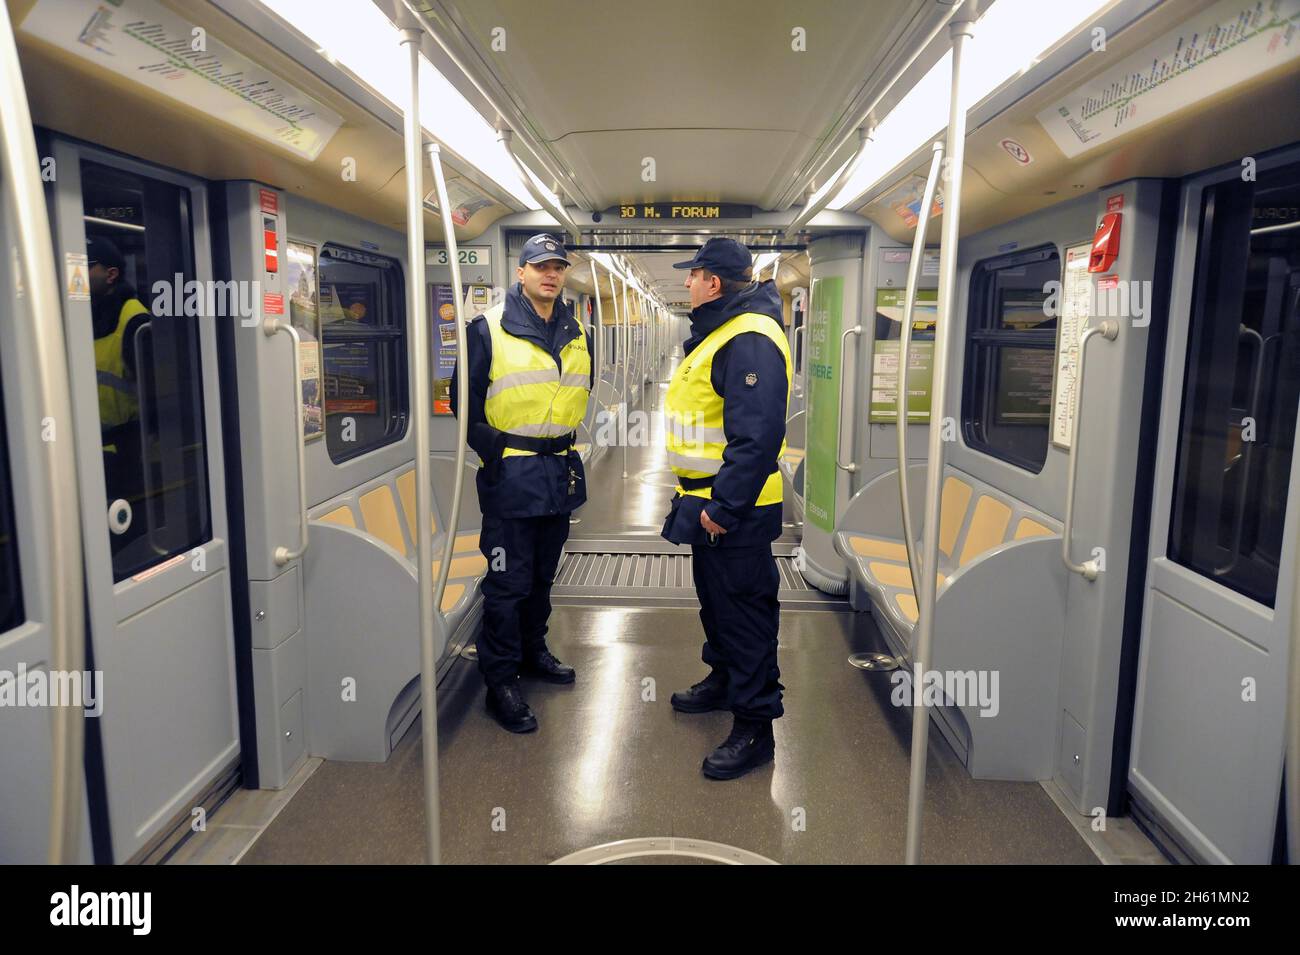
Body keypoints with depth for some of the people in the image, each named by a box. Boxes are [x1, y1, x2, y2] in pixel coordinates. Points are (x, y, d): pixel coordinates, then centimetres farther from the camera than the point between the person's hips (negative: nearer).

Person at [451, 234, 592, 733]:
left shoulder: (577, 334, 10)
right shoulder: (490, 328, -7)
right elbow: (464, 398, -5)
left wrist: (566, 441, 13)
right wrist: (491, 449, -11)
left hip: (560, 472, 6)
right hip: (510, 474, -6)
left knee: (542, 574, 19)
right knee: (508, 581, -1)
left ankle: (532, 650, 38)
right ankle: (500, 681, 11)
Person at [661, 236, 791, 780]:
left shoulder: (749, 341, -22)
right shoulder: (719, 332, 13)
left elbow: (757, 436, -29)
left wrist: (724, 506, -27)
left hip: (735, 510, -11)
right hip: (710, 501, 11)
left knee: (746, 612, -1)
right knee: (715, 598, 24)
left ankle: (754, 727, 11)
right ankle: (723, 680, 43)